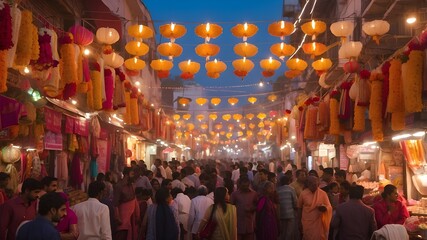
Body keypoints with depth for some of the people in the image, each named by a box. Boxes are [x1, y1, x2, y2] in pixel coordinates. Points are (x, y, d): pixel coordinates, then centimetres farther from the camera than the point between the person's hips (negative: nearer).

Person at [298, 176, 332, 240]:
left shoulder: (323, 194, -4)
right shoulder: (303, 194, -4)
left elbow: (329, 207, -3)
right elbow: (300, 208, 8)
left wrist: (324, 208, -25)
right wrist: (300, 221, 13)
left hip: (318, 223, 0)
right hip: (307, 223, 0)